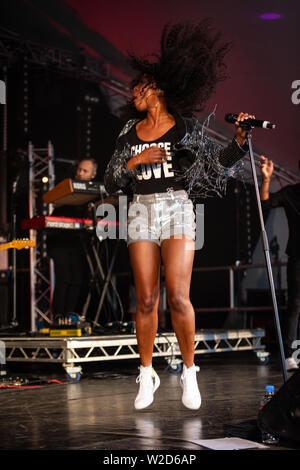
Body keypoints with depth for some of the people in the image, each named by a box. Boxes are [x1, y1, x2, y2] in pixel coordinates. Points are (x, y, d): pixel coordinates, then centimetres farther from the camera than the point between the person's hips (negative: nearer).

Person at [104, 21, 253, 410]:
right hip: (141, 213, 3)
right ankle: (147, 375, 11)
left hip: (177, 210, -3)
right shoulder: (130, 132, 12)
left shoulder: (187, 127, 3)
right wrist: (135, 161, -6)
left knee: (178, 297, -13)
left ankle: (189, 372, 1)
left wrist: (239, 142, -10)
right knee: (146, 300, 0)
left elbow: (217, 165, 5)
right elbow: (111, 182, 10)